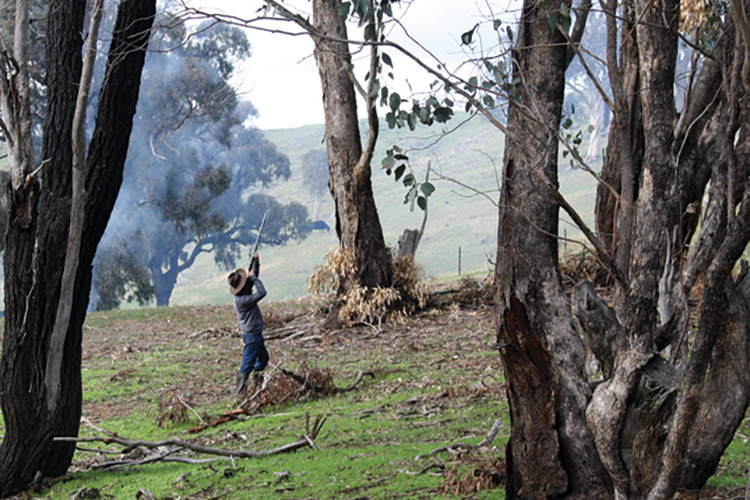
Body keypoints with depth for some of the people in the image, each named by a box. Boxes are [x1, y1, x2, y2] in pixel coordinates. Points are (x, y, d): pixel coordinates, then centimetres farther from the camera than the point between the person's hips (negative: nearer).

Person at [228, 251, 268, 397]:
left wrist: (256, 262, -3)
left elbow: (253, 276, 12)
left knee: (263, 358, 24)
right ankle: (240, 392, 3)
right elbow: (262, 292, -31)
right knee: (247, 364, -3)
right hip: (252, 335, -10)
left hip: (256, 333, 10)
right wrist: (253, 277, -20)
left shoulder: (243, 291, -1)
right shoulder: (243, 300, -29)